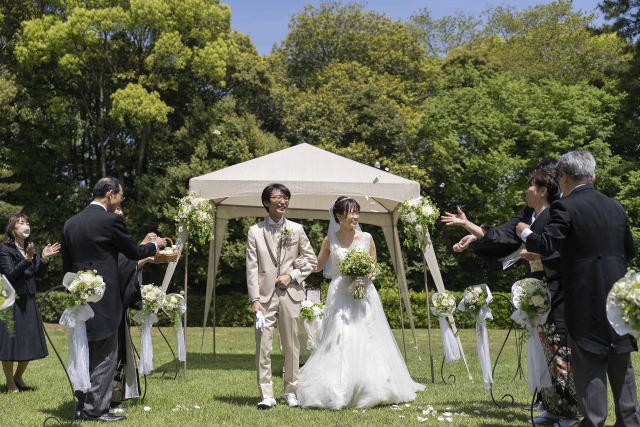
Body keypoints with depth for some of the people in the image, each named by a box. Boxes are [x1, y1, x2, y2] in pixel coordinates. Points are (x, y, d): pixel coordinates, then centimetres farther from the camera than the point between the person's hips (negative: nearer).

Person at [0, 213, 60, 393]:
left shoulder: (31, 248, 11)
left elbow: (39, 273, 6)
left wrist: (44, 259, -11)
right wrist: (27, 259, -28)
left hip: (29, 301, 6)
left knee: (29, 342, 11)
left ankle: (19, 377, 29)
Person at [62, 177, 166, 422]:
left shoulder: (71, 223, 10)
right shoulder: (110, 220, -11)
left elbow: (66, 266, 14)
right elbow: (134, 252, 0)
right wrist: (155, 245, 19)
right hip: (104, 300, -7)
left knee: (86, 355, 15)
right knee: (105, 356, 0)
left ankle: (82, 406, 20)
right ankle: (95, 409, 2)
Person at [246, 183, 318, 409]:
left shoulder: (296, 229, 8)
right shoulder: (255, 231, 3)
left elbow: (311, 260, 12)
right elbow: (252, 268, -1)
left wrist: (292, 276, -4)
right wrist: (255, 299, -9)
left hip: (290, 294, 2)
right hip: (265, 295, -1)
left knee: (291, 345, 7)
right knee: (263, 346, -4)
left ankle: (290, 391, 20)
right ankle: (266, 395, 3)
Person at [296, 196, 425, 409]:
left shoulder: (366, 238, 3)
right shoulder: (330, 240, 2)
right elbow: (317, 266, 14)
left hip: (364, 295, 1)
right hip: (340, 296, -1)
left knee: (367, 340, 1)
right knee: (340, 341, -5)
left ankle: (371, 390, 13)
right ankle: (338, 391, 3)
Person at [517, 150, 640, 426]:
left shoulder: (565, 207, -10)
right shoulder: (615, 207, 10)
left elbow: (545, 245, -17)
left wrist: (524, 231, 1)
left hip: (586, 300, -6)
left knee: (589, 364, 1)